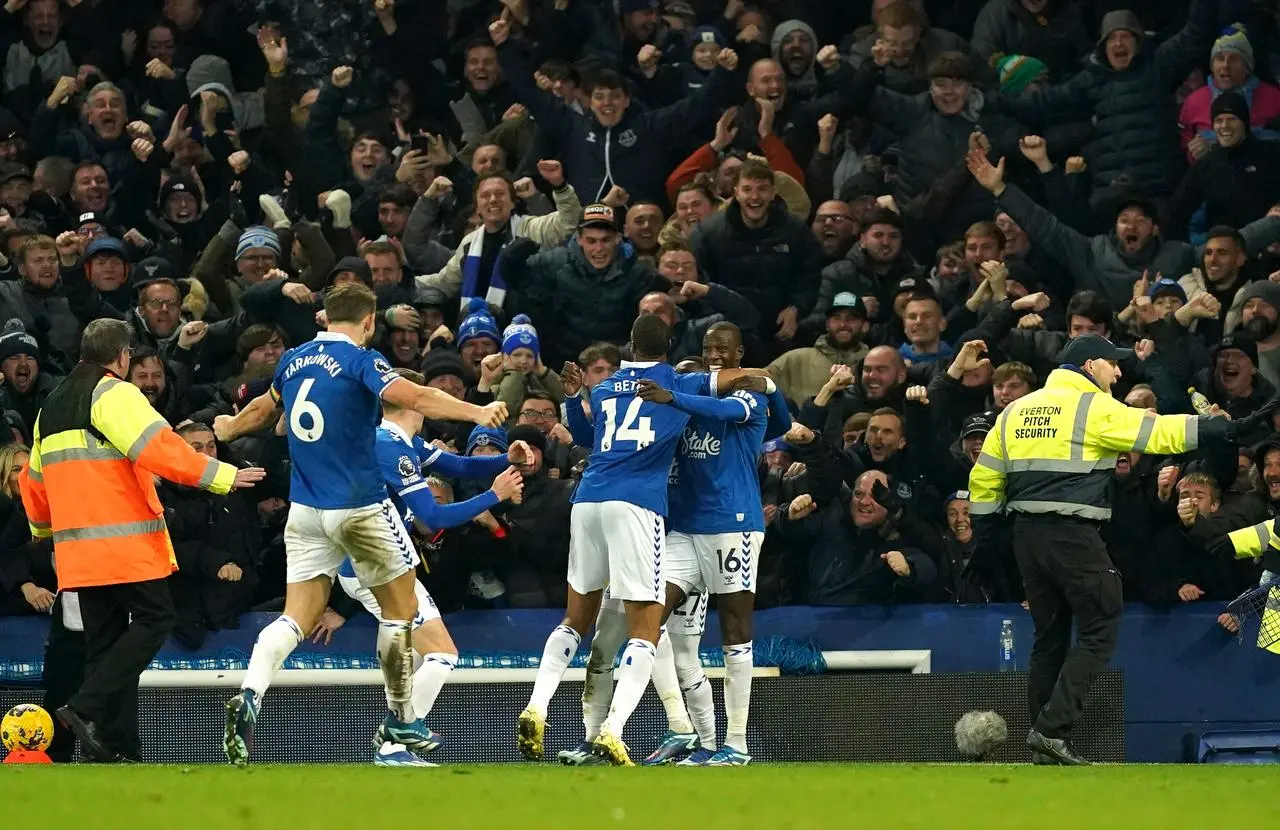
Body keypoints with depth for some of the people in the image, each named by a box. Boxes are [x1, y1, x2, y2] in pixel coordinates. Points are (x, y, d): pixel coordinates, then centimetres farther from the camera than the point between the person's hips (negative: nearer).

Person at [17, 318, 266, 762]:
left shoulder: (52, 406, 19)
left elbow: (33, 480, 27)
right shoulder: (115, 394, -7)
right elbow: (157, 447, -20)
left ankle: (105, 745, 4)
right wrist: (223, 476, -19)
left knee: (103, 638, 10)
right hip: (125, 542, -8)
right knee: (154, 619, -4)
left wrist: (43, 528, 45)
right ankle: (87, 707, -17)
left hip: (77, 546, 8)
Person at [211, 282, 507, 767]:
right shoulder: (359, 361, -10)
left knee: (296, 618, 2)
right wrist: (476, 412, -32)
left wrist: (229, 429, 49)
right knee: (400, 608, 12)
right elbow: (416, 398, -26)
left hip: (306, 510, 5)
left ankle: (249, 698, -23)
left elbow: (265, 409, 28)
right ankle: (401, 723, 17)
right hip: (360, 507, -5)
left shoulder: (293, 361, 9)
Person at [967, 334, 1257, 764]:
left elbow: (983, 478, 16)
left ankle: (1047, 746, 14)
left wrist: (984, 535, 23)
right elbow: (1160, 433, -13)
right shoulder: (1094, 408, -6)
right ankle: (1053, 728, -12)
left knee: (1049, 636, 14)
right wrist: (1229, 427, -11)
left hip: (1026, 535, 7)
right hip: (1073, 535, -7)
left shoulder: (1015, 411, 15)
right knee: (1100, 631, -1)